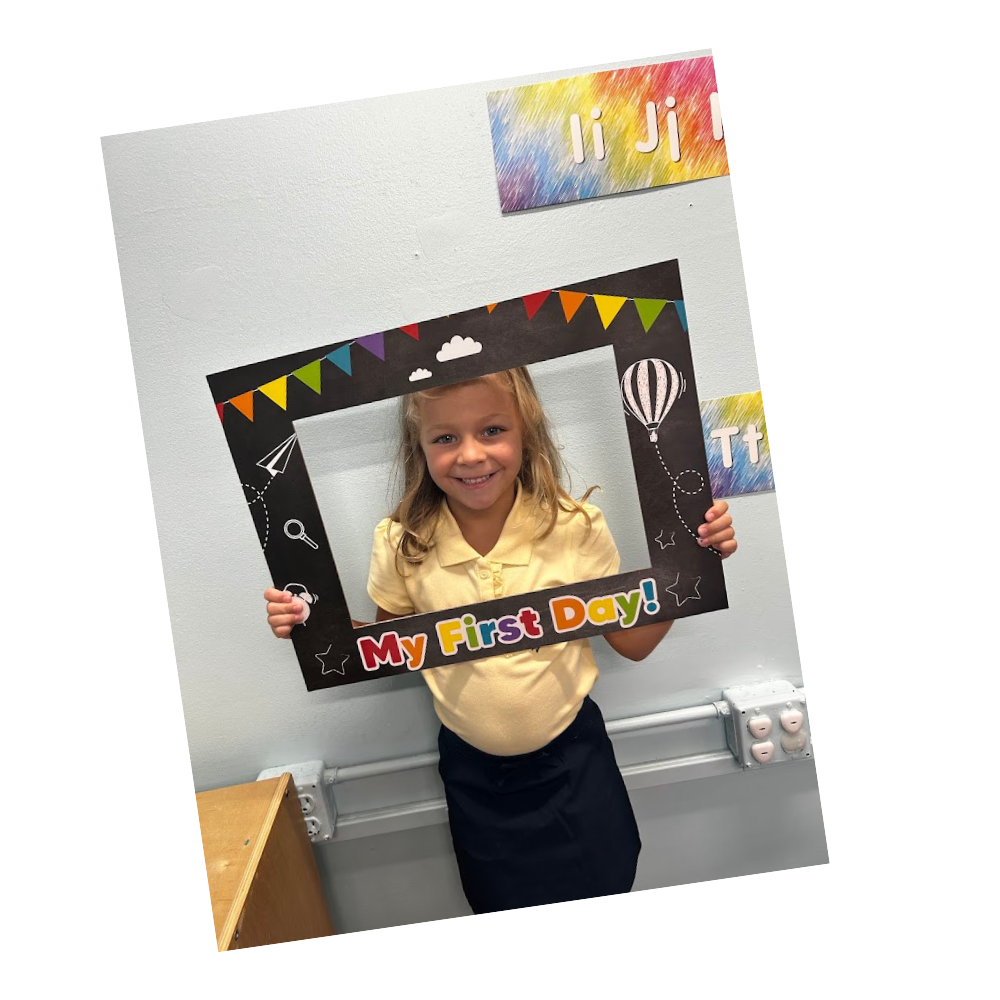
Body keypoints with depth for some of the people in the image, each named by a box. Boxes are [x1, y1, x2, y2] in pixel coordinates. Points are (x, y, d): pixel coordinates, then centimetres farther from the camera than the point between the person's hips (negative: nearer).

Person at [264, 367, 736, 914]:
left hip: (573, 755, 0)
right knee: (502, 901, 24)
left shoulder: (575, 526, -19)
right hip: (472, 771, 1)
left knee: (604, 886, 21)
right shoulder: (401, 543, -17)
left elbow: (632, 641, -9)